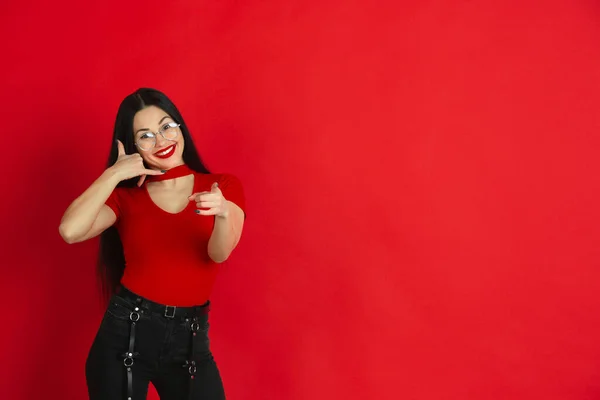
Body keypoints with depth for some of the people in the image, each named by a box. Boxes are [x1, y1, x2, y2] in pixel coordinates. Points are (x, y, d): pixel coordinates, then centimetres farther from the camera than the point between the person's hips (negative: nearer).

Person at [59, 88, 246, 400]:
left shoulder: (224, 187, 0)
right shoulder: (125, 196, 1)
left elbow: (220, 253, -18)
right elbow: (70, 231, -17)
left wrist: (223, 213, -38)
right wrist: (114, 173, -12)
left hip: (190, 340, 0)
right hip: (125, 332, 1)